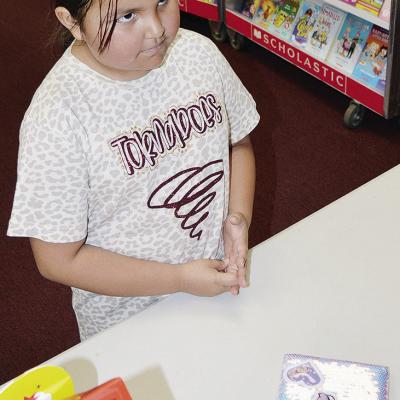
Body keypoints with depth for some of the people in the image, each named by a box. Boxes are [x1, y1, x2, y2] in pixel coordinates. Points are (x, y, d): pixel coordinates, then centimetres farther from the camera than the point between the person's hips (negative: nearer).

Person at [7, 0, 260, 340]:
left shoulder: (199, 51, -13)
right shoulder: (56, 117, -28)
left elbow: (238, 142, 4)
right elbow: (59, 261, -21)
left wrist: (239, 216, -14)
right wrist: (180, 279, -23)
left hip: (217, 278, 5)